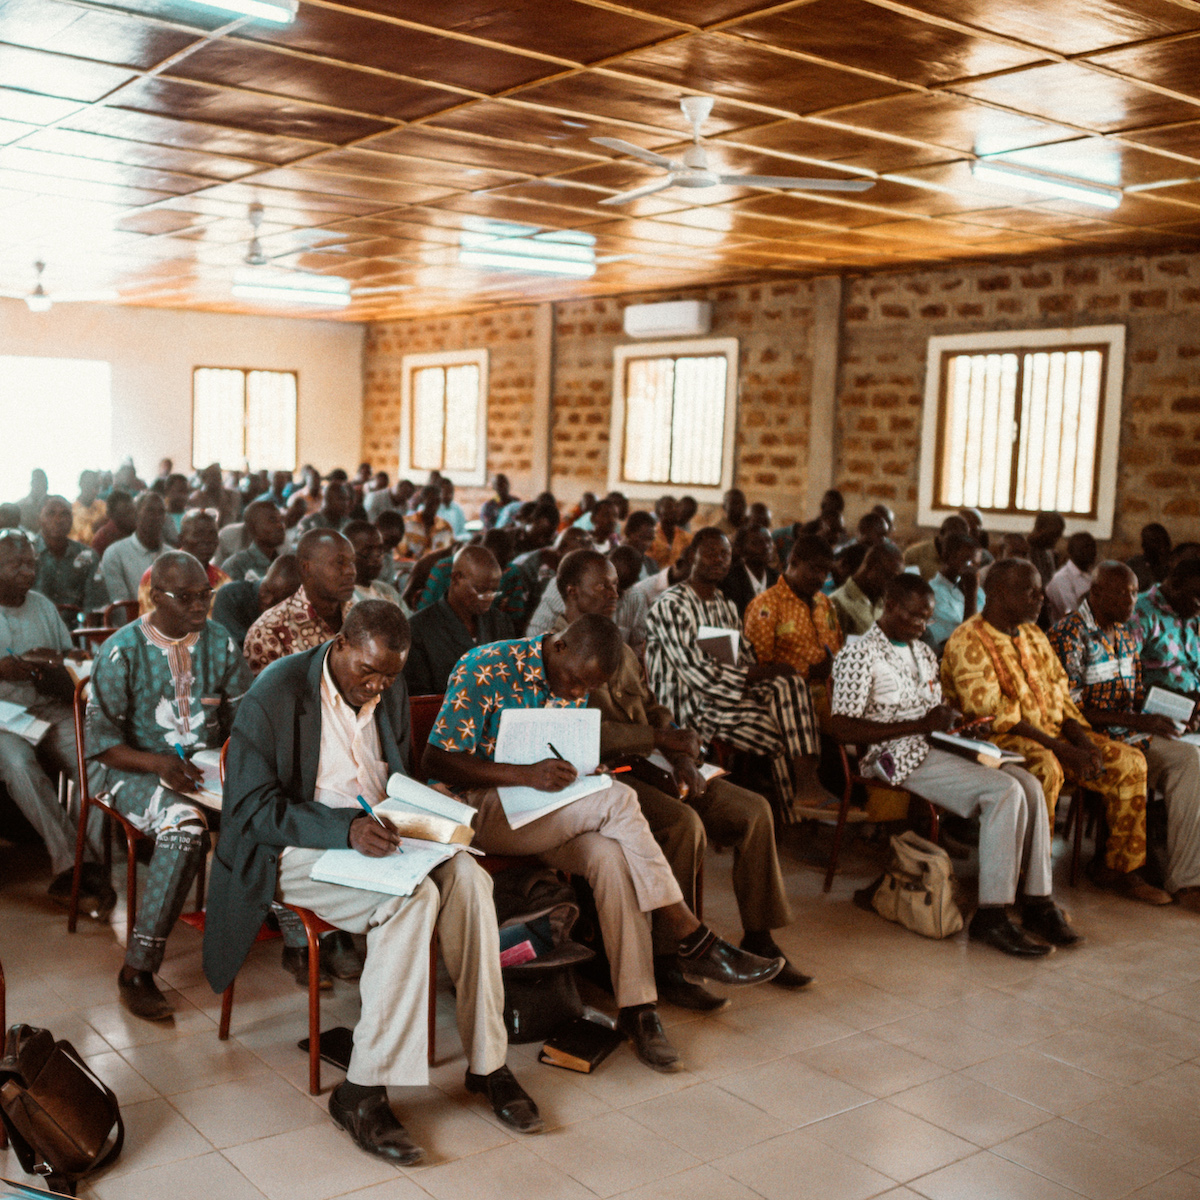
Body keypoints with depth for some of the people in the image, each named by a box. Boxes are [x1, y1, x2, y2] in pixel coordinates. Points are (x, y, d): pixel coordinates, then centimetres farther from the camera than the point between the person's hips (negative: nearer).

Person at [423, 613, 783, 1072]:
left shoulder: (574, 686, 8)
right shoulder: (486, 668, -14)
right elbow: (436, 761, -18)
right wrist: (527, 775, -29)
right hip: (476, 808, -6)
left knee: (611, 855, -28)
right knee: (618, 800, -26)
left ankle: (637, 1006, -21)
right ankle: (693, 942, -17)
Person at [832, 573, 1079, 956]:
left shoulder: (922, 652, 21)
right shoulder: (860, 655, -6)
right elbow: (843, 728, -16)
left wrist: (958, 722, 0)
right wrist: (919, 725, -18)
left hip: (936, 748, 8)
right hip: (899, 757, -8)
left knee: (1030, 785, -10)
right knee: (1004, 791, -24)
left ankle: (1037, 901, -6)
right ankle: (990, 917, -22)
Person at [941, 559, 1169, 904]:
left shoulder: (1034, 637, 16)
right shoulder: (968, 642, -12)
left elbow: (1060, 694, 15)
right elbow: (993, 714, -20)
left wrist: (1084, 741, -5)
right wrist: (1060, 749, -22)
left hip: (1052, 733, 8)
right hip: (997, 741, -8)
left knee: (1130, 762, -4)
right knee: (1046, 768, -38)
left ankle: (1120, 868, 8)